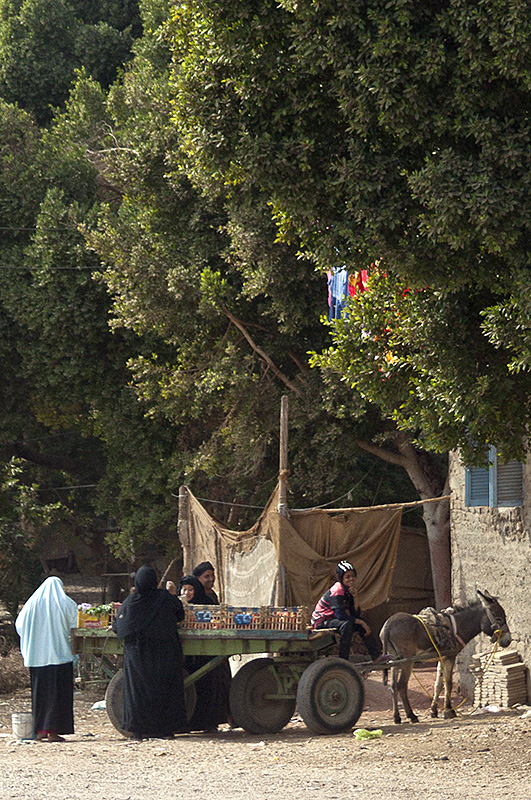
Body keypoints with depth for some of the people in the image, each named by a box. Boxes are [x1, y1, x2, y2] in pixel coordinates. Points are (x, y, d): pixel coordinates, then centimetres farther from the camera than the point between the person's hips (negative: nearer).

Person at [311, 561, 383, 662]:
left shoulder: (349, 590, 5)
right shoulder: (337, 591, -22)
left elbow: (356, 614, 0)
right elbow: (341, 615, -30)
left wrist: (354, 598, -15)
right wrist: (361, 622, -21)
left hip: (332, 619, 10)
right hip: (321, 621, -10)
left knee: (361, 621, 5)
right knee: (346, 624, -33)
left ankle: (376, 657, 9)